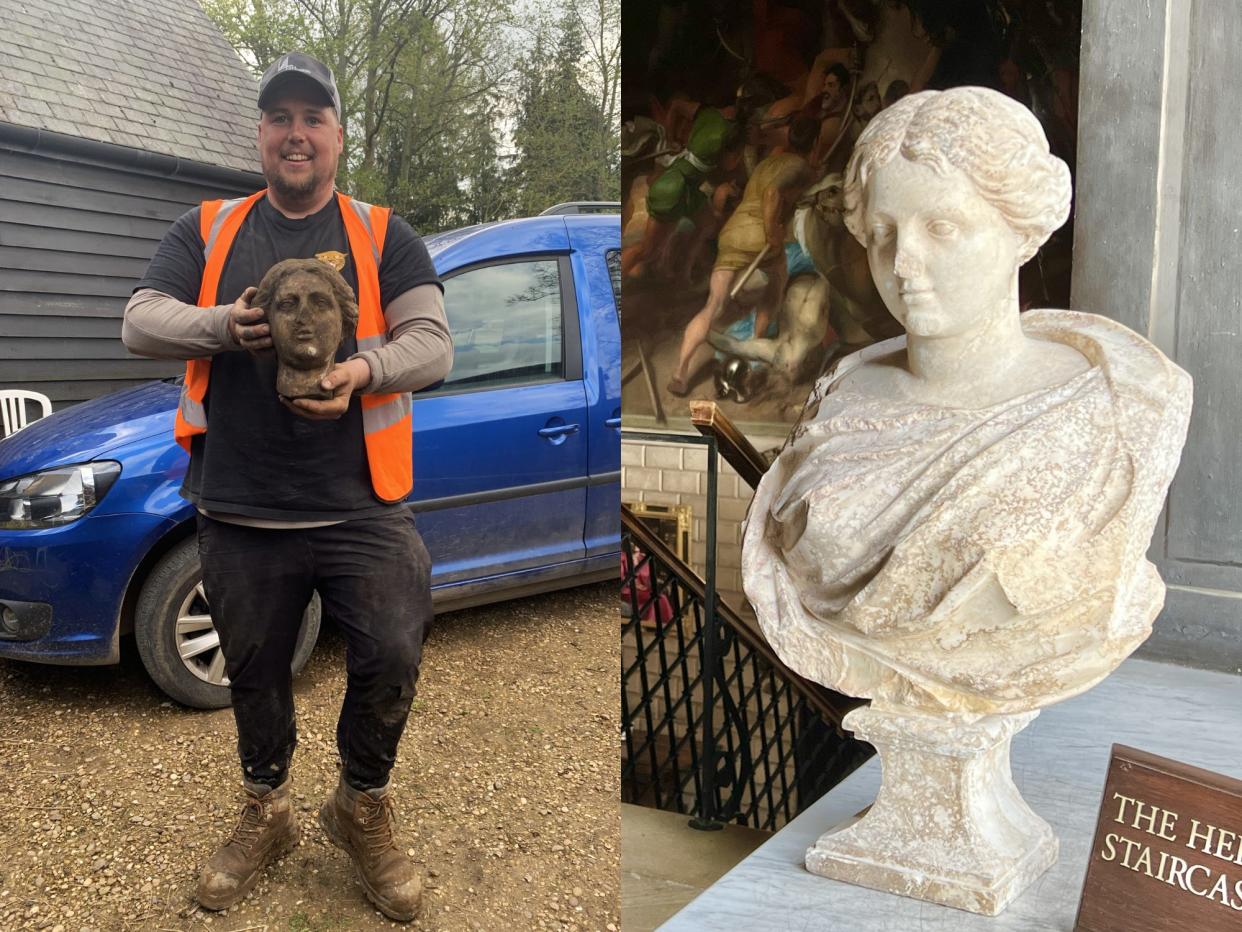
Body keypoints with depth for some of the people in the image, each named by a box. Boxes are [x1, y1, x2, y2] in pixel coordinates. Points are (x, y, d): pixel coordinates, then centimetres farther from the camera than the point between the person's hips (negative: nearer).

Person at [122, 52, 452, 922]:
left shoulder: (384, 236, 6)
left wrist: (364, 371, -23)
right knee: (255, 673, 14)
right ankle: (267, 817, 39)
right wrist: (224, 326, -15)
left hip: (361, 506, -2)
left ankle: (363, 811, 18)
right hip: (241, 512, 2)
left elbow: (433, 344, -4)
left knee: (391, 656, -11)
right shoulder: (206, 231, 12)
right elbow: (141, 322, 4)